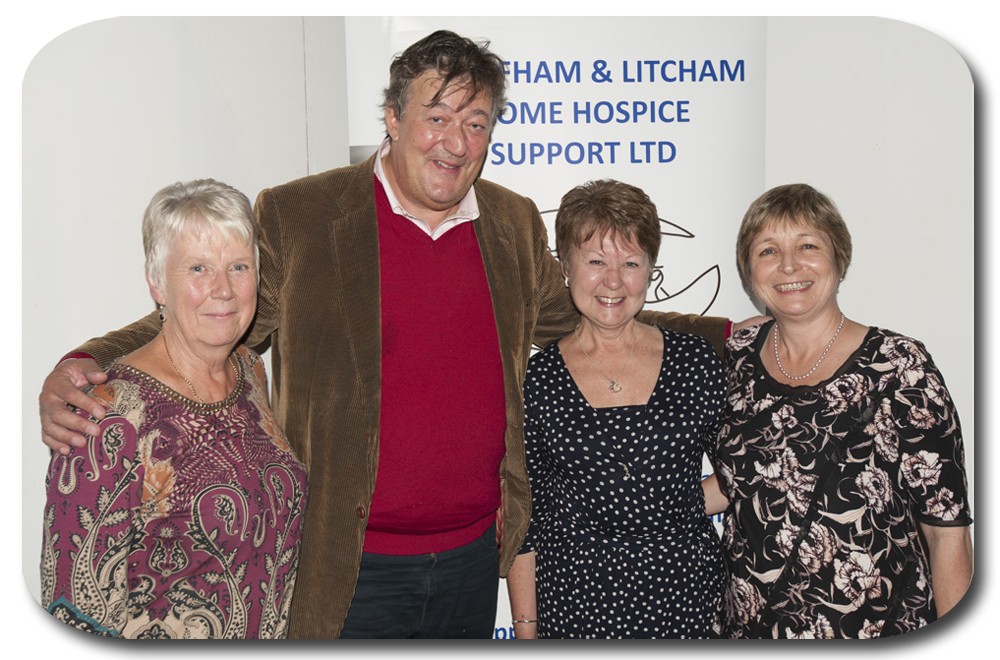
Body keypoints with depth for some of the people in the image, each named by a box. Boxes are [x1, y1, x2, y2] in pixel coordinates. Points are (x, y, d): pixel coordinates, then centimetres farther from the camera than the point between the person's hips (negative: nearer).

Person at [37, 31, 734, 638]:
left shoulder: (517, 225, 4)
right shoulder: (297, 217, -10)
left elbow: (578, 318, 17)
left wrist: (722, 333, 15)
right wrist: (82, 369, -22)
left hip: (474, 551, 5)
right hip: (350, 567, -4)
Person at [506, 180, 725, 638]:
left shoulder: (696, 362, -2)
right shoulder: (536, 380, -4)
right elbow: (525, 520, 0)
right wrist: (526, 627, 0)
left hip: (688, 600, 1)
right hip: (575, 603, -1)